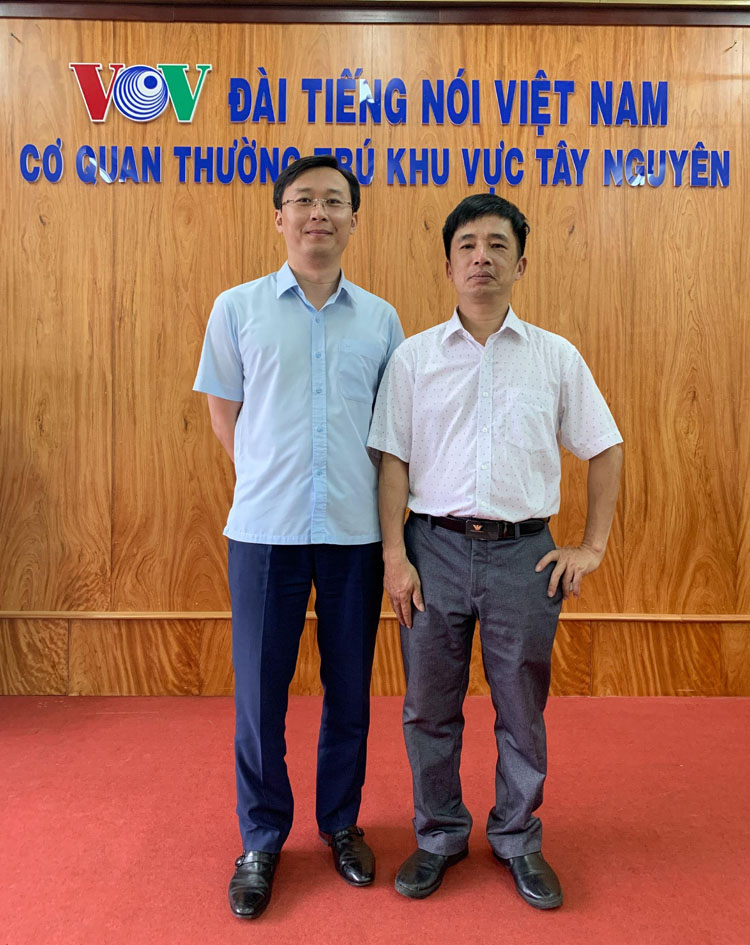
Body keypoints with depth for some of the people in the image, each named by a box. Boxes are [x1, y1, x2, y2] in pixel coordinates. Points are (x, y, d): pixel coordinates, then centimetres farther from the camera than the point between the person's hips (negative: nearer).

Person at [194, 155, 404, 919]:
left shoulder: (380, 318, 5)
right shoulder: (238, 308, 2)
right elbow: (224, 414, 8)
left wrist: (392, 524, 6)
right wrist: (271, 482, 6)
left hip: (355, 532, 2)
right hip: (264, 530, -1)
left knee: (349, 690, 13)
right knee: (259, 692, 8)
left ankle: (340, 822, 35)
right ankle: (262, 838, 30)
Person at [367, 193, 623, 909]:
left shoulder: (557, 358, 5)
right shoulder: (413, 358, 5)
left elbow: (604, 450, 10)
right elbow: (393, 460, 2)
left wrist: (592, 547, 4)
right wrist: (394, 554, -5)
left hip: (524, 553, 0)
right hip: (435, 547, 0)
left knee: (521, 708, 11)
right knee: (430, 705, 10)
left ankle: (518, 839, 34)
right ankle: (439, 835, 32)